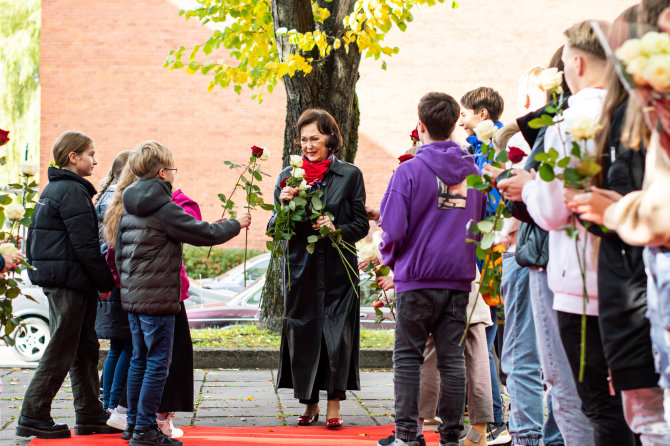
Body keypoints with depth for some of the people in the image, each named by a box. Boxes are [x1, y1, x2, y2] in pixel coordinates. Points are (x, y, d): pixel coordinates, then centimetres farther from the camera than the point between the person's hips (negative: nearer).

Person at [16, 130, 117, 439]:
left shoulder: (54, 188, 16)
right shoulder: (72, 191, -15)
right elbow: (84, 243, -18)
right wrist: (105, 282, -12)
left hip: (54, 275, 10)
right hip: (68, 280, -10)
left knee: (85, 348, 13)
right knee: (61, 350, -4)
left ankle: (90, 416, 17)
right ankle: (33, 416, 1)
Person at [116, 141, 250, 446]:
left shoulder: (129, 210, 10)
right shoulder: (165, 209, -14)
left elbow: (120, 252, 15)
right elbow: (204, 234, -10)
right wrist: (236, 224, 5)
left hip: (132, 295, 8)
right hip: (158, 298, -8)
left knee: (139, 360, 15)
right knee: (158, 363, -2)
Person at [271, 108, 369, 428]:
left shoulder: (350, 175, 2)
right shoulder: (289, 176, 7)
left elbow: (361, 225, 3)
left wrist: (336, 229, -15)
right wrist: (283, 204, -13)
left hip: (338, 270, -2)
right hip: (301, 269, 2)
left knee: (337, 335, -4)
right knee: (301, 335, 4)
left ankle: (334, 404, 7)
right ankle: (310, 403, 18)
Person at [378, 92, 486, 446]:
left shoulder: (409, 171, -9)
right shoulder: (472, 171, 7)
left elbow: (393, 228, -11)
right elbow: (481, 223, 17)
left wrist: (388, 257, 7)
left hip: (417, 277, -4)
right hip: (459, 278, 4)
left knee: (408, 357, 4)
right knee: (452, 357, 6)